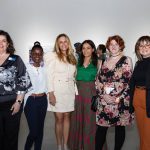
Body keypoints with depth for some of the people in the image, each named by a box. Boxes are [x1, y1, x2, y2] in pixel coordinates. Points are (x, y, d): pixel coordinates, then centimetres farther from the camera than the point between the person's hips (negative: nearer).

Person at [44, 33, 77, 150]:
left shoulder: (72, 58, 13)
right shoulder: (53, 56, -2)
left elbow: (73, 76, 15)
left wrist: (75, 91, 8)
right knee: (59, 119, 0)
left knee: (67, 117, 7)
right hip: (57, 91, -4)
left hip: (70, 91, 4)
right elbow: (49, 76, -7)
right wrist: (51, 94, -14)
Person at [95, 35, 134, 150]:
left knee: (120, 127, 8)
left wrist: (119, 98, -13)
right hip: (104, 101, 3)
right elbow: (99, 81, 10)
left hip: (120, 101, -3)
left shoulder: (126, 60, -1)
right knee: (101, 127, 2)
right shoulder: (105, 61, 12)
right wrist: (102, 94, -6)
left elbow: (129, 82, -6)